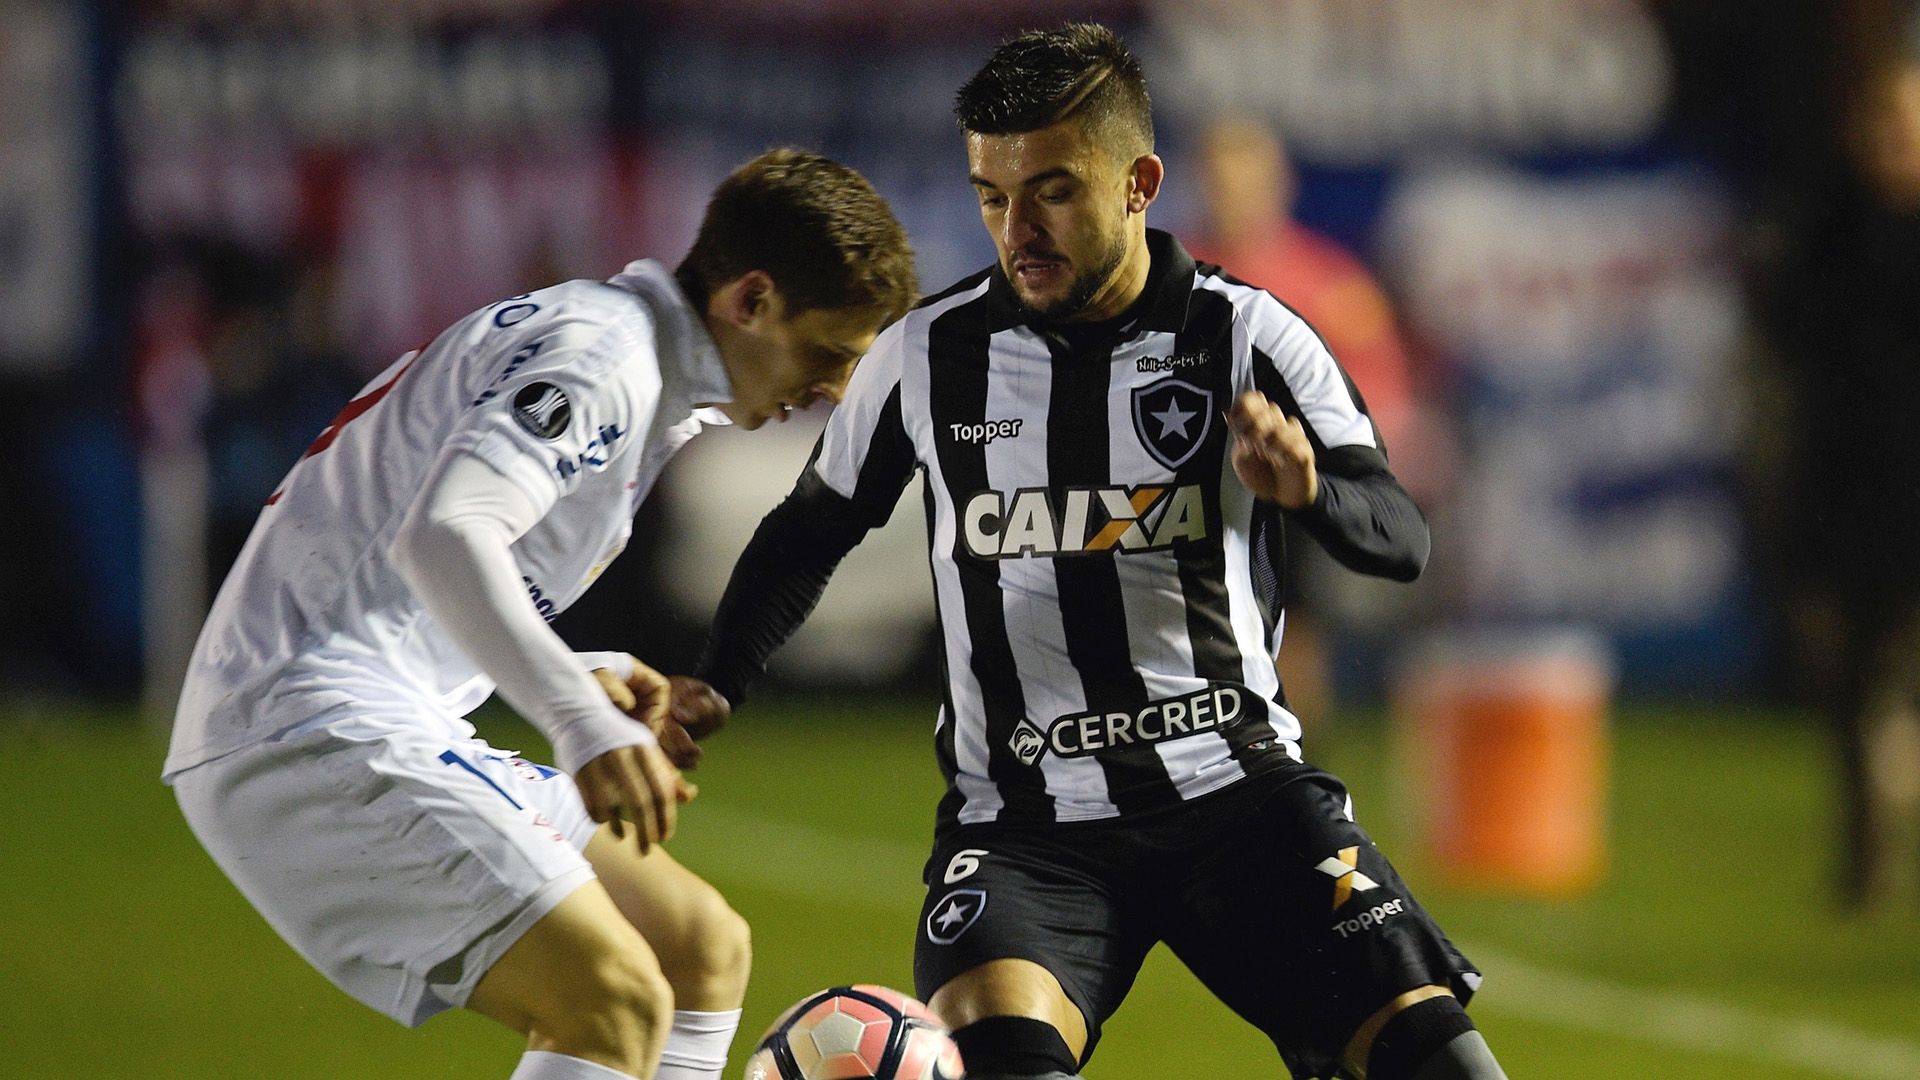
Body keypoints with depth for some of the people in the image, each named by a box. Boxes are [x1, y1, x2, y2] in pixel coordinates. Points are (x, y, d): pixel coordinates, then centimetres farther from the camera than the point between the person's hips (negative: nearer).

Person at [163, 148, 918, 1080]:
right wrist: (582, 720, -41)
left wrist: (584, 679, 18)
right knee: (617, 1002, -24)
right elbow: (441, 535, -30)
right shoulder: (601, 349, -11)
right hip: (312, 732, -11)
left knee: (703, 949, 14)